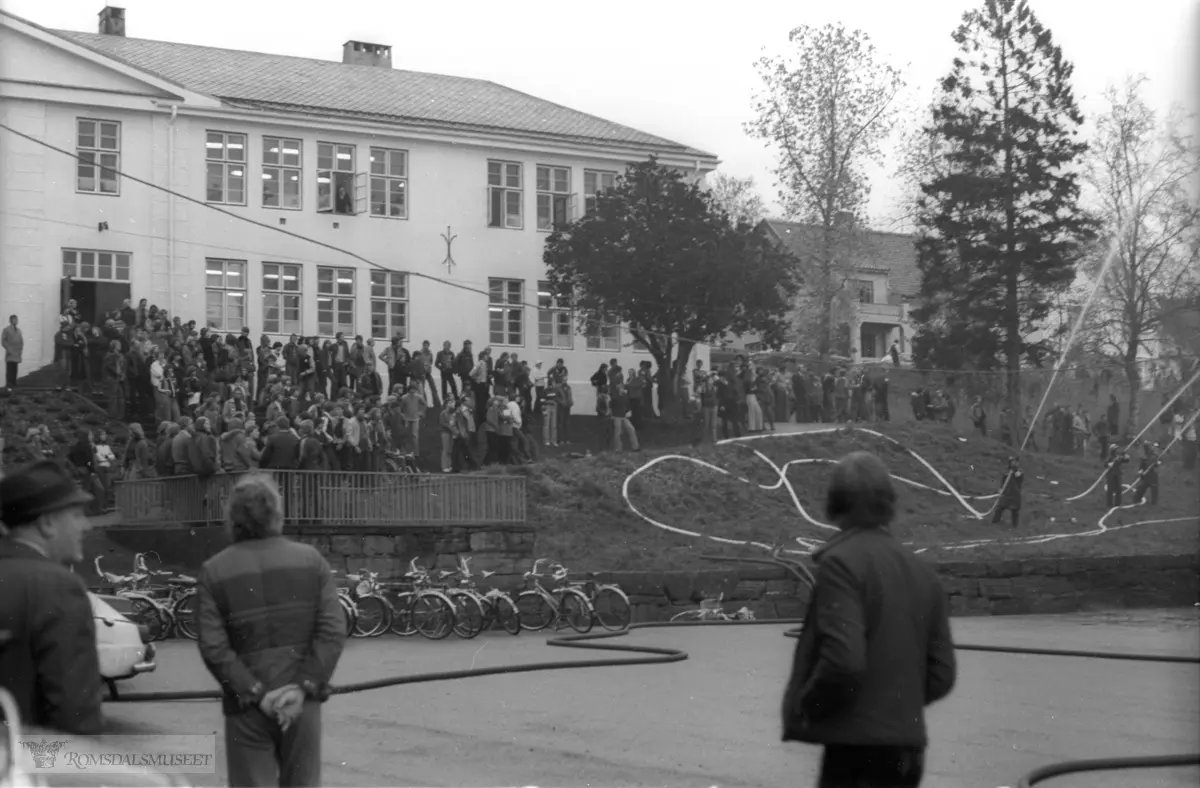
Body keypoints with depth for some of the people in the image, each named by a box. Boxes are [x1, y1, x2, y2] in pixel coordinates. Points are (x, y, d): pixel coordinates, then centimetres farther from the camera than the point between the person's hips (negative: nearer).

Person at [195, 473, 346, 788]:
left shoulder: (213, 572, -3)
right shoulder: (311, 560, 1)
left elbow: (213, 648, -11)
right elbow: (333, 631, -7)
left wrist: (255, 693, -11)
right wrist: (304, 686, -10)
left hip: (247, 705, -2)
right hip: (301, 702, 2)